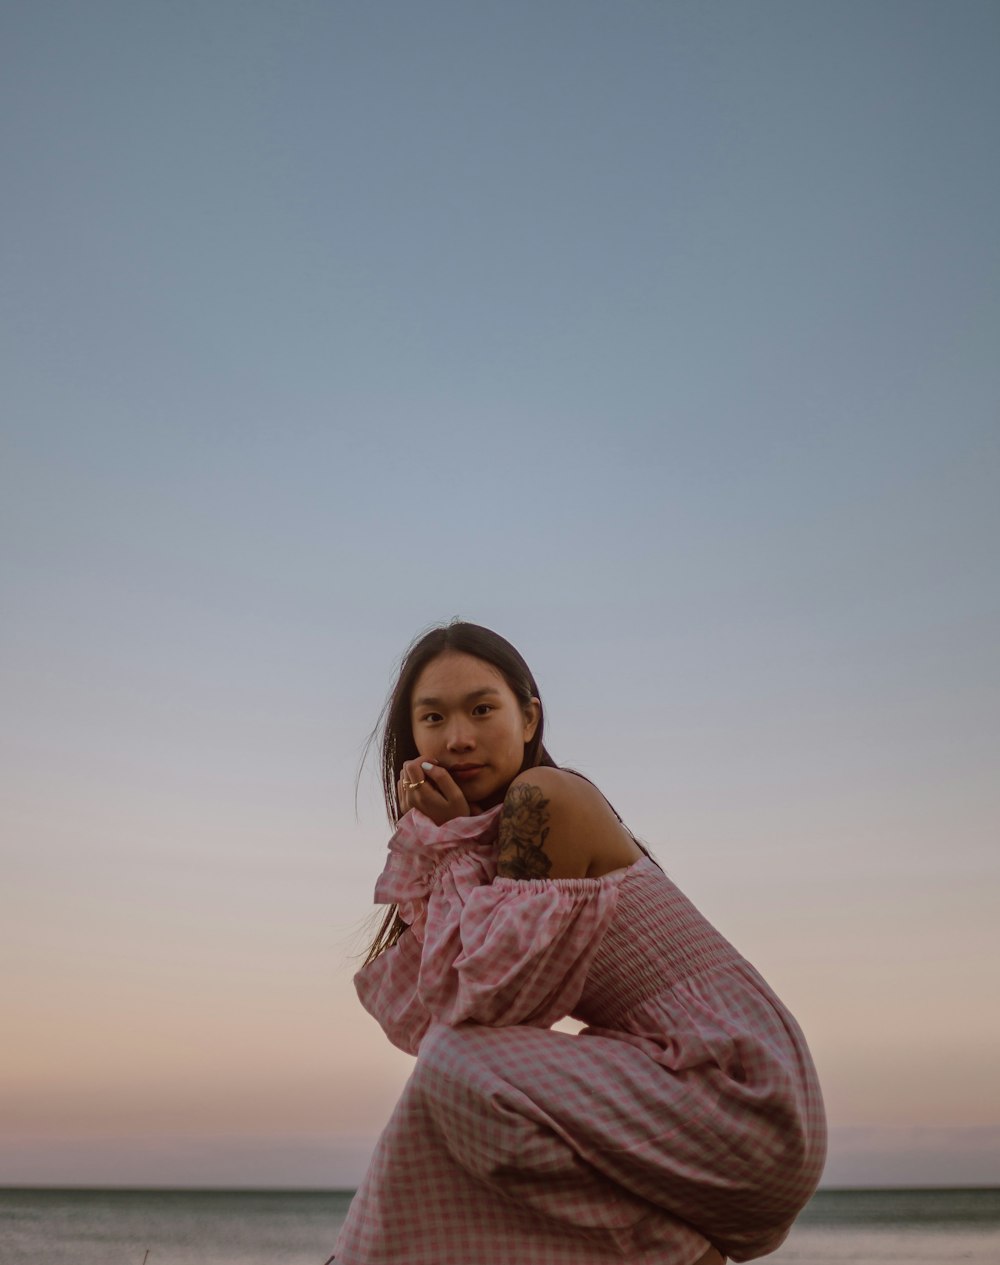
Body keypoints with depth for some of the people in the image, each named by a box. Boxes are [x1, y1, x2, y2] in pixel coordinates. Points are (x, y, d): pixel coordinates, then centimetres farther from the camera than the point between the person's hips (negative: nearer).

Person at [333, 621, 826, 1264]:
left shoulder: (545, 797, -12)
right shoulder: (496, 829, 15)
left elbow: (484, 999, -15)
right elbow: (416, 1017, 7)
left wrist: (446, 843, -7)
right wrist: (444, 843, 1)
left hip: (744, 1094, -9)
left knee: (458, 1074, -19)